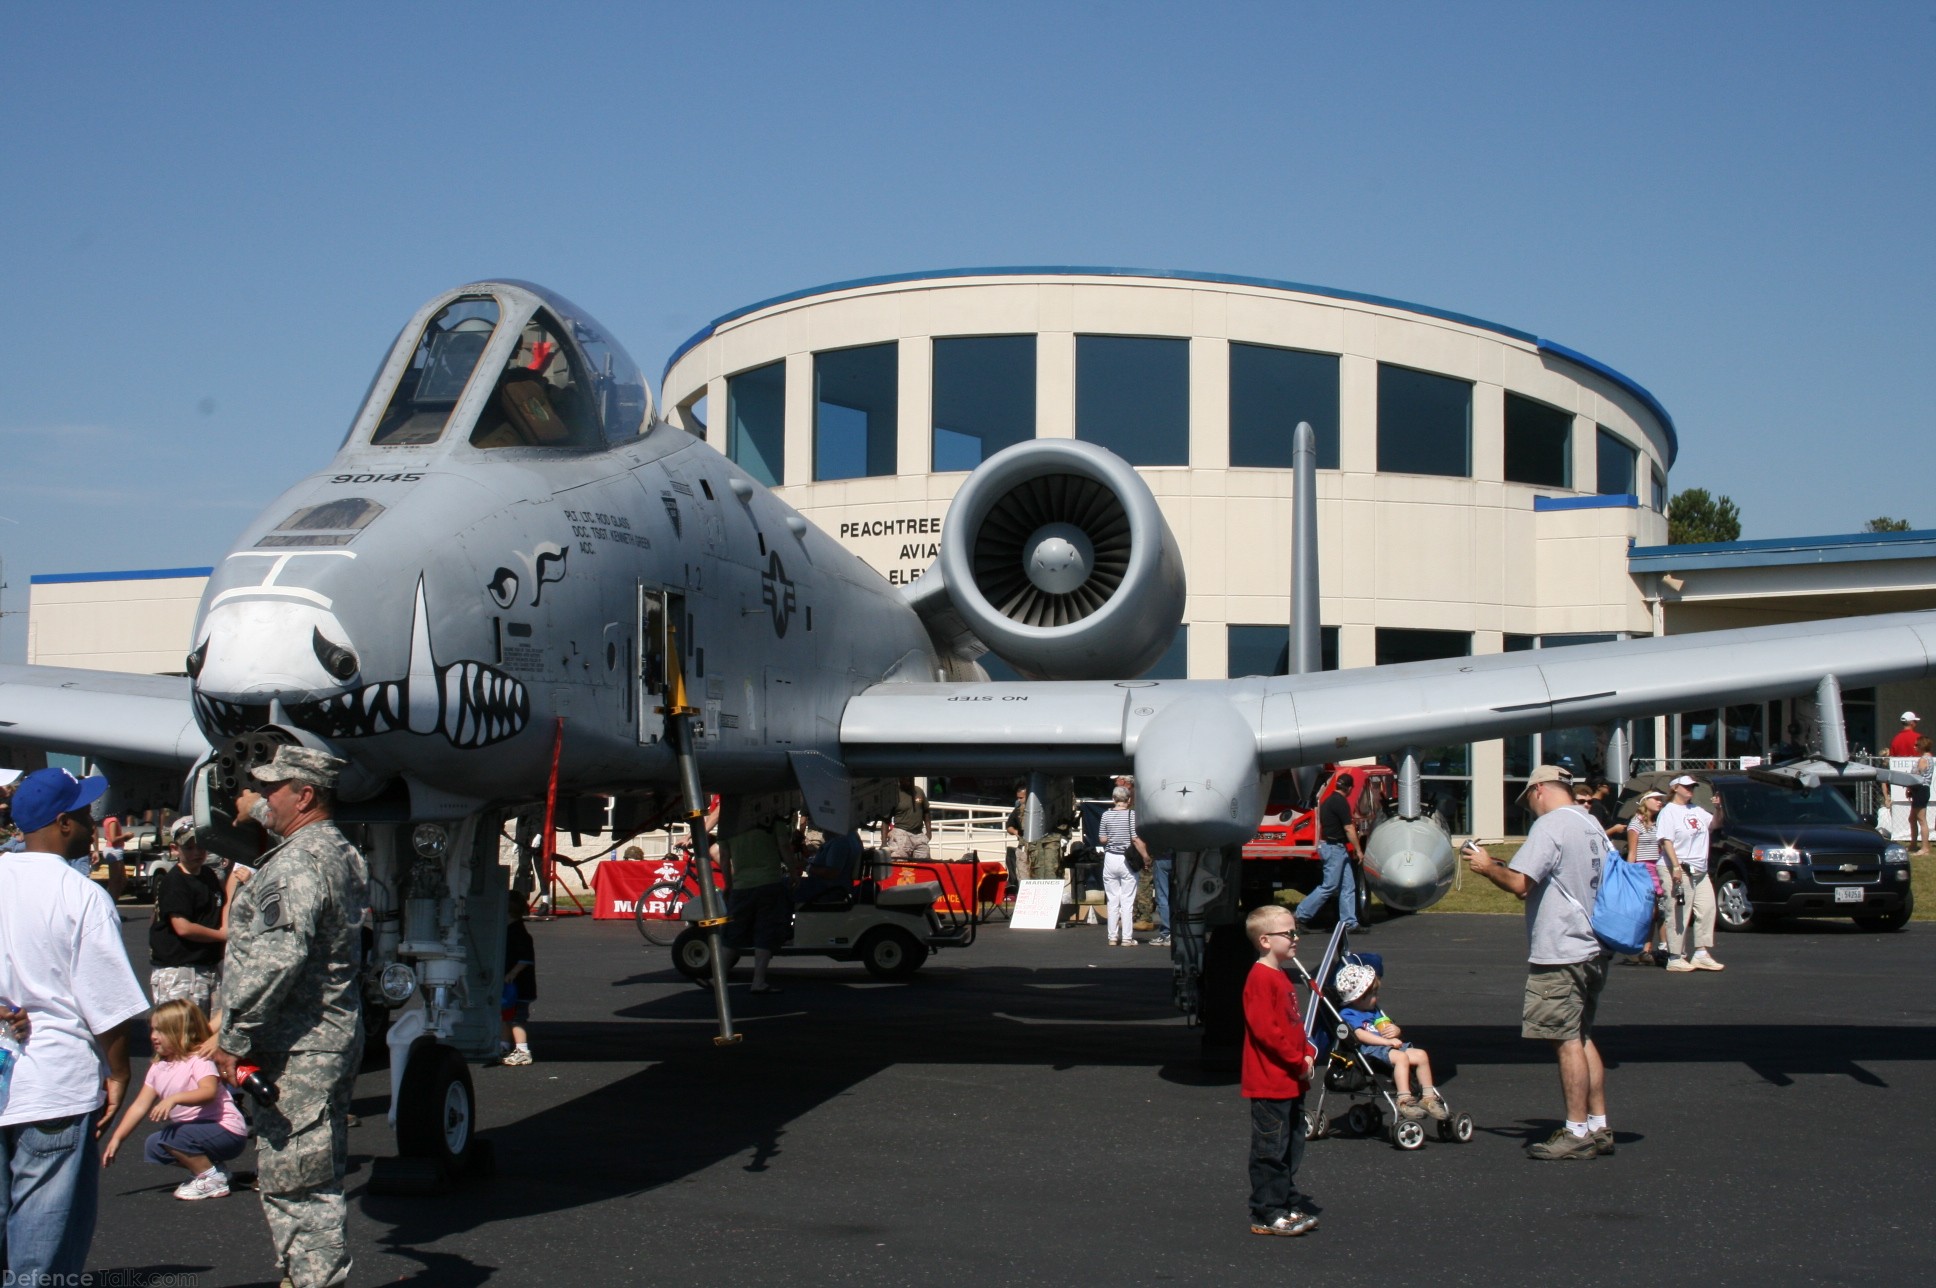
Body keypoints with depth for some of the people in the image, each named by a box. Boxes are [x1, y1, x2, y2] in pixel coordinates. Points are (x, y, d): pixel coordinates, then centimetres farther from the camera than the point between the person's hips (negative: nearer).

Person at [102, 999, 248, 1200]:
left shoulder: (199, 1060, -15)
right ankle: (207, 1167, 9)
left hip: (228, 1131, -9)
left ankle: (212, 1178, -10)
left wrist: (174, 1099, -44)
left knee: (168, 1137, -26)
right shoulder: (158, 1068, 9)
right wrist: (116, 1138, 1)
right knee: (152, 1148, 0)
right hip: (196, 1130, 9)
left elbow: (209, 1092, -33)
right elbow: (140, 1106, 8)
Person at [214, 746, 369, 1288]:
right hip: (334, 1040, 11)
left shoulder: (297, 863, -18)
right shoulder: (345, 856, 14)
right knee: (315, 1182, 17)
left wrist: (233, 1038, -21)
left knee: (292, 1183, -6)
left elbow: (276, 958, -26)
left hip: (295, 1053, -11)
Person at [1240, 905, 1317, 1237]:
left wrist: (1308, 1054, 6)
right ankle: (1267, 1215, 3)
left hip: (1291, 1082, 10)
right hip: (1269, 1083, -10)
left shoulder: (1283, 978, 16)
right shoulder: (1260, 979, -16)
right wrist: (1299, 1061, -18)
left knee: (1292, 1147, 16)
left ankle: (1289, 1205, 26)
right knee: (1271, 1150, -3)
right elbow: (1265, 1029, -23)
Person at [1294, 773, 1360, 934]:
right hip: (1334, 848, -10)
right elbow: (1349, 829, -15)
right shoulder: (1341, 802, -15)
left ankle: (1349, 923, 7)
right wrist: (1359, 850, -10)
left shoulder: (1327, 801, 13)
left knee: (1348, 887, 8)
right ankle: (1301, 915, -4)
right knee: (1329, 886, -7)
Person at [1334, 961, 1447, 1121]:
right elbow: (1361, 1034, -18)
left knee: (1421, 1055, -4)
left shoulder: (1375, 1011, 29)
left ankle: (1428, 1096, 3)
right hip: (1370, 1050, -9)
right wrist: (1387, 1041, -22)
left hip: (1387, 1046, 9)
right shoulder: (1348, 1014, -2)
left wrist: (1396, 1031, 3)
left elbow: (1389, 1028, 30)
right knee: (1401, 1057, -33)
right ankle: (1404, 1101, -41)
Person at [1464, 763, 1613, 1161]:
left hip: (1561, 952, -9)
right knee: (1581, 1038, 15)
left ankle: (1578, 1132, -1)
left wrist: (1488, 867, -3)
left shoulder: (1550, 825, -14)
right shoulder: (1593, 826, 13)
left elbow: (1519, 883, -22)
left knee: (1567, 1040, -4)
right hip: (1593, 949, 9)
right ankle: (1598, 1126, 18)